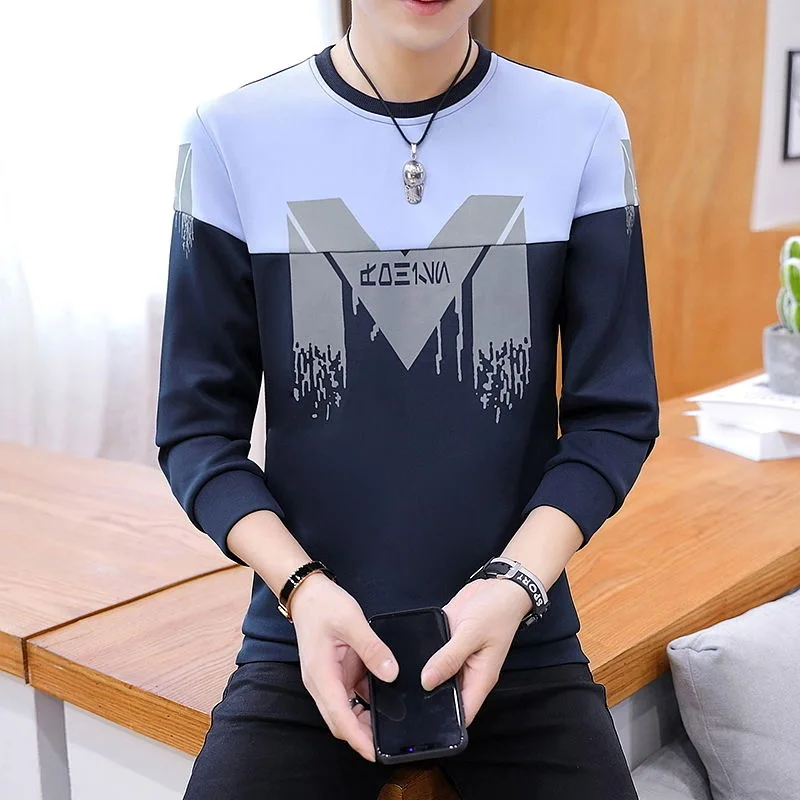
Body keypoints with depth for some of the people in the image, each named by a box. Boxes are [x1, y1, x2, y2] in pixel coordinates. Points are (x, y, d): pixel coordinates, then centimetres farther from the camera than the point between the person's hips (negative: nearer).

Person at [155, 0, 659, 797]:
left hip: (524, 643, 1)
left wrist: (516, 585, -15)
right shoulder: (231, 134, -4)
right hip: (302, 645, 0)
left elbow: (614, 414, -1)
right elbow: (197, 425, -1)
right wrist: (300, 585, -16)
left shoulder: (584, 130, -3)